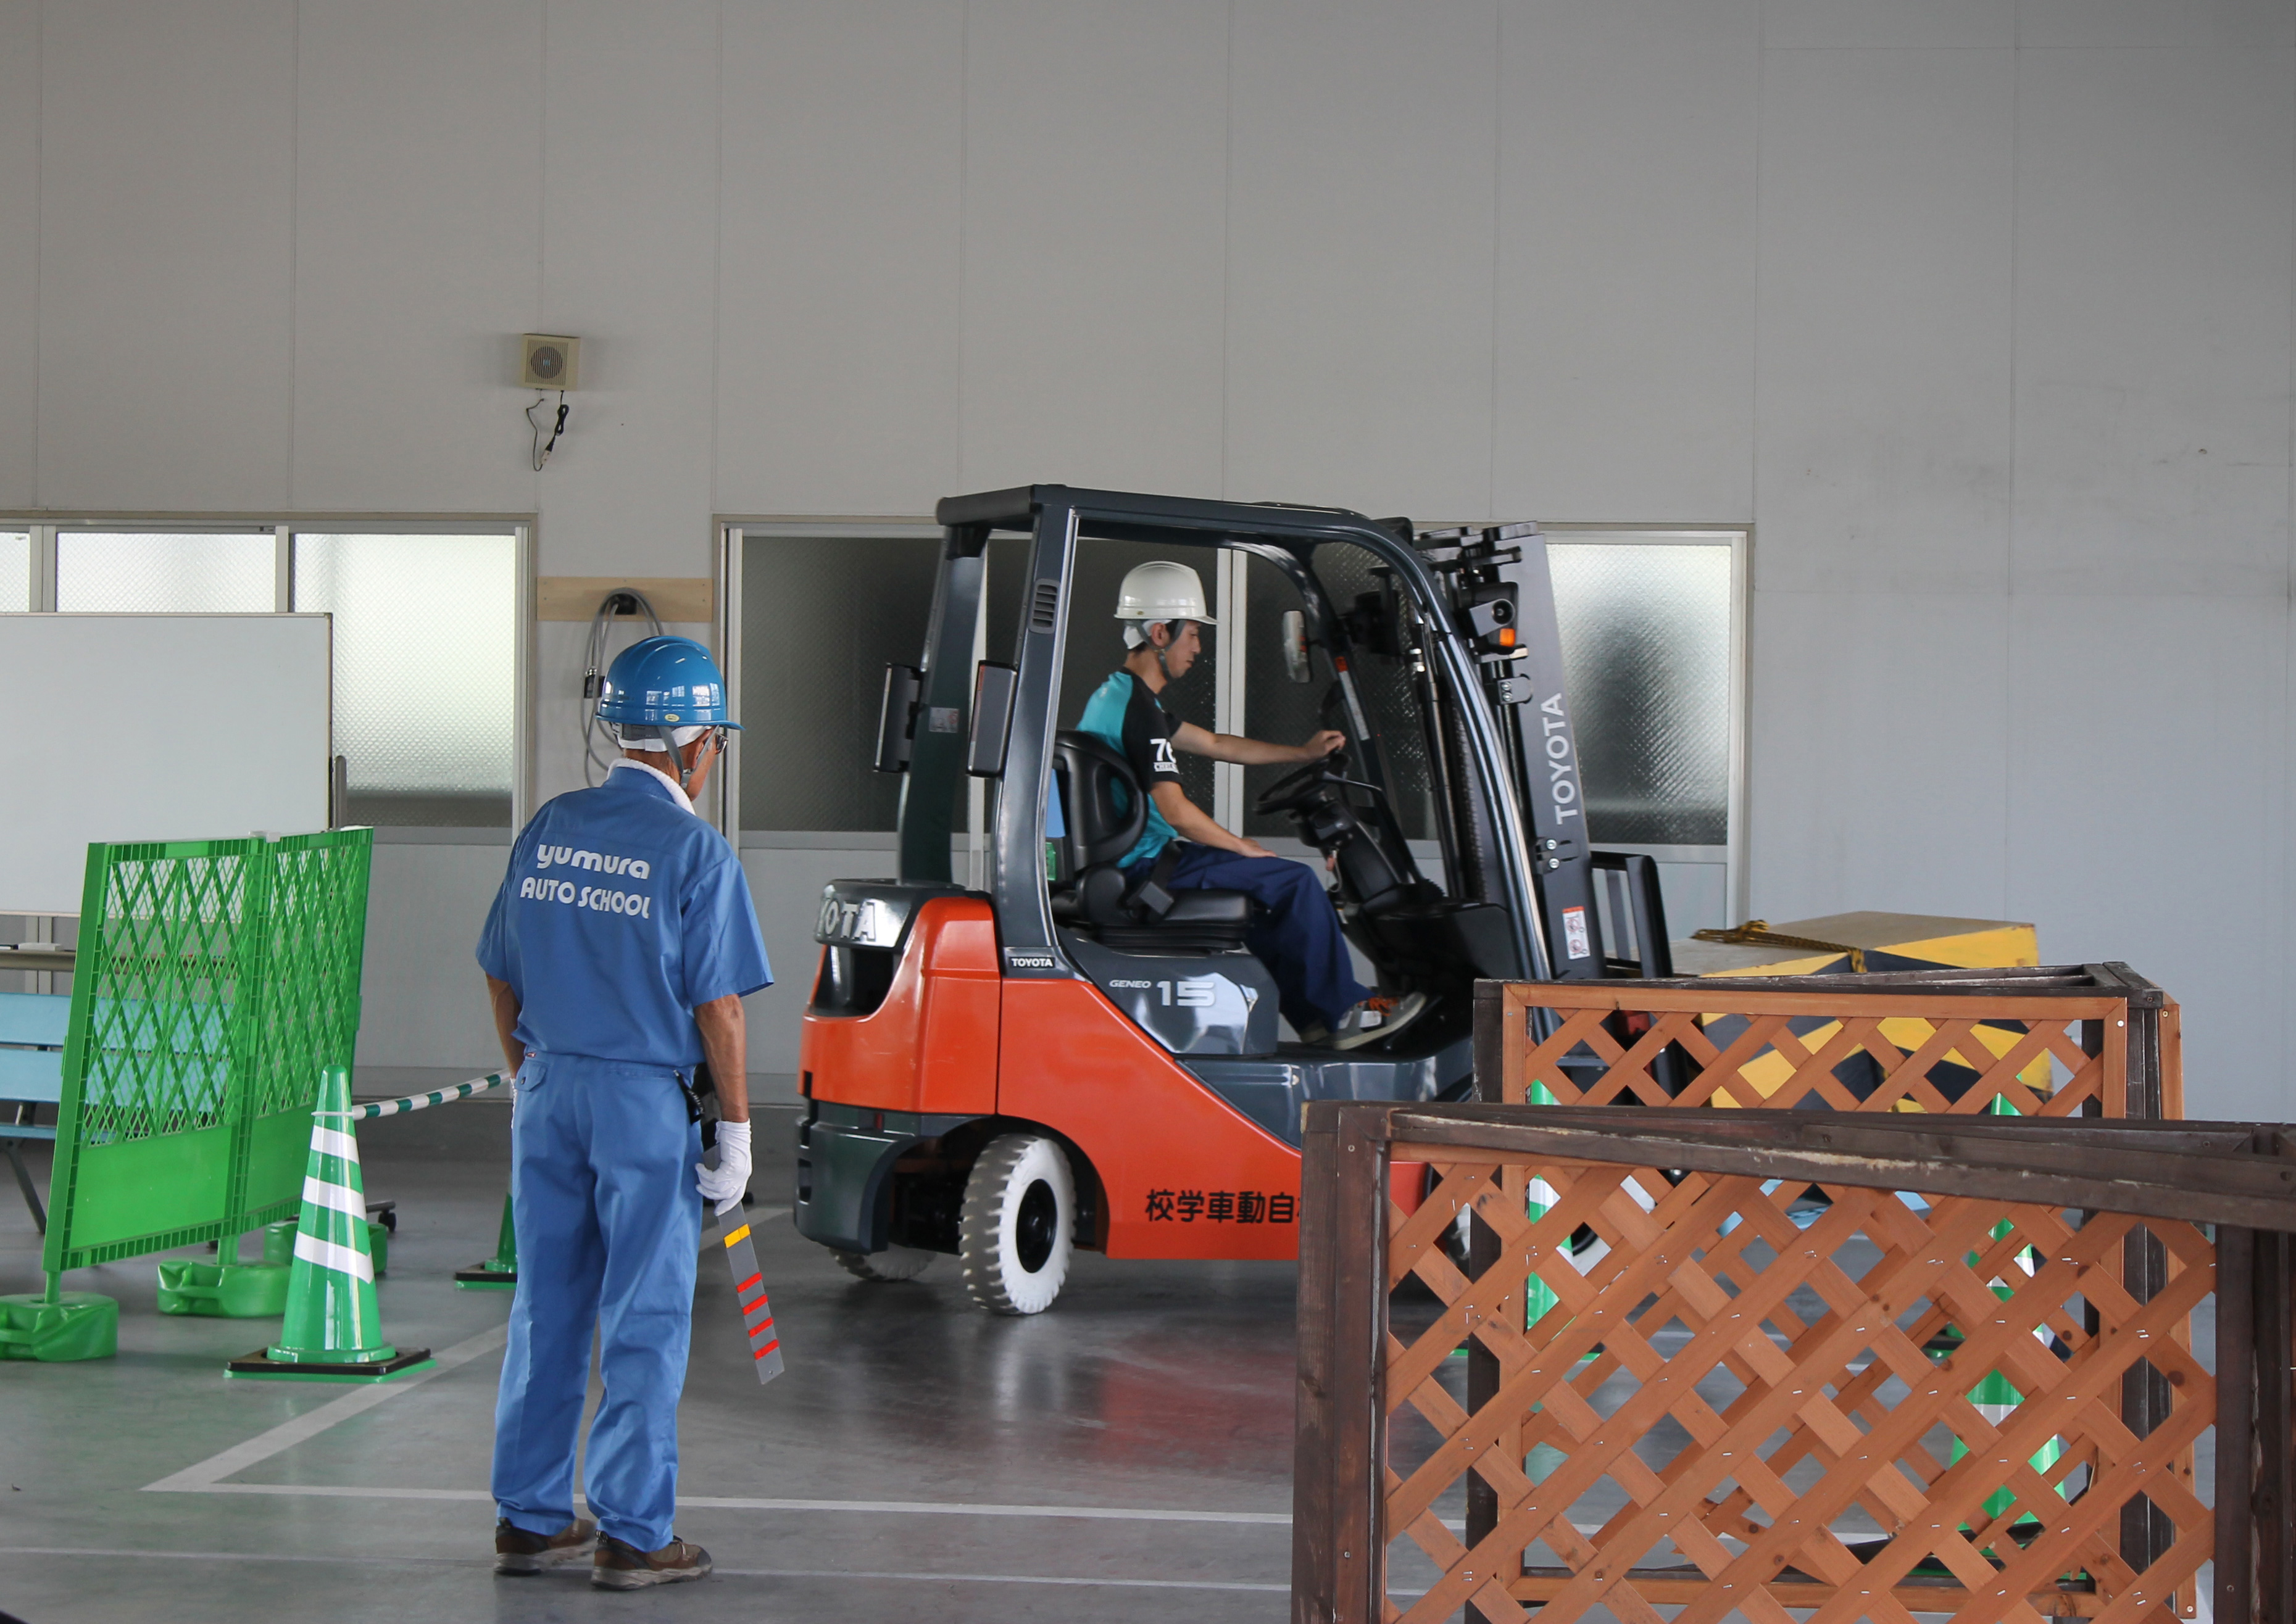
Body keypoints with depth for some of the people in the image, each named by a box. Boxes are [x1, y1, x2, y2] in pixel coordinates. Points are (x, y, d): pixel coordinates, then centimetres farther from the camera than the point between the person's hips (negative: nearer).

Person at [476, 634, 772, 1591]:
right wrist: (736, 1127, -5)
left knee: (545, 1310, 13)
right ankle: (631, 1534, 4)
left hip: (548, 1092, 6)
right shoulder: (693, 851, -11)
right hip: (646, 1097, -6)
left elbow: (502, 979, 12)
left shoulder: (548, 829, 6)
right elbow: (717, 1005, -12)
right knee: (644, 1323, 1)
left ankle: (530, 1519, 19)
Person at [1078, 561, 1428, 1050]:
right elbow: (1178, 813, -23)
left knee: (1271, 886, 23)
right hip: (1146, 868, -11)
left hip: (1125, 861, 11)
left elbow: (1213, 744, 24)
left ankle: (1314, 1015, 24)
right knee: (1295, 881, -7)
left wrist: (1303, 752, 26)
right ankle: (1345, 1016, 4)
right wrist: (1244, 847, -7)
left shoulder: (1115, 694, 15)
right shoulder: (1137, 708, -20)